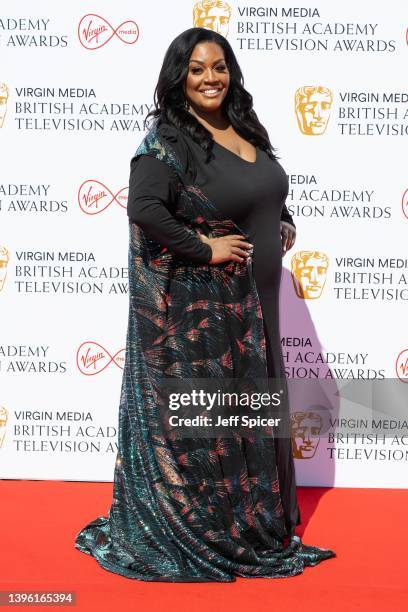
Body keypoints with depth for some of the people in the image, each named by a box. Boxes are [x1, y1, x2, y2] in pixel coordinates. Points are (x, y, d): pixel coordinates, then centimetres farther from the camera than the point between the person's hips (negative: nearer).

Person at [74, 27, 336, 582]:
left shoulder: (246, 130, 10)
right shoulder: (168, 141, -14)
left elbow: (269, 195, 25)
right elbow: (145, 209, -26)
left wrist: (285, 225, 8)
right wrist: (205, 248, -21)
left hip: (252, 302, 8)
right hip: (198, 307, -8)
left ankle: (254, 521, 38)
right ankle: (194, 530, 23)